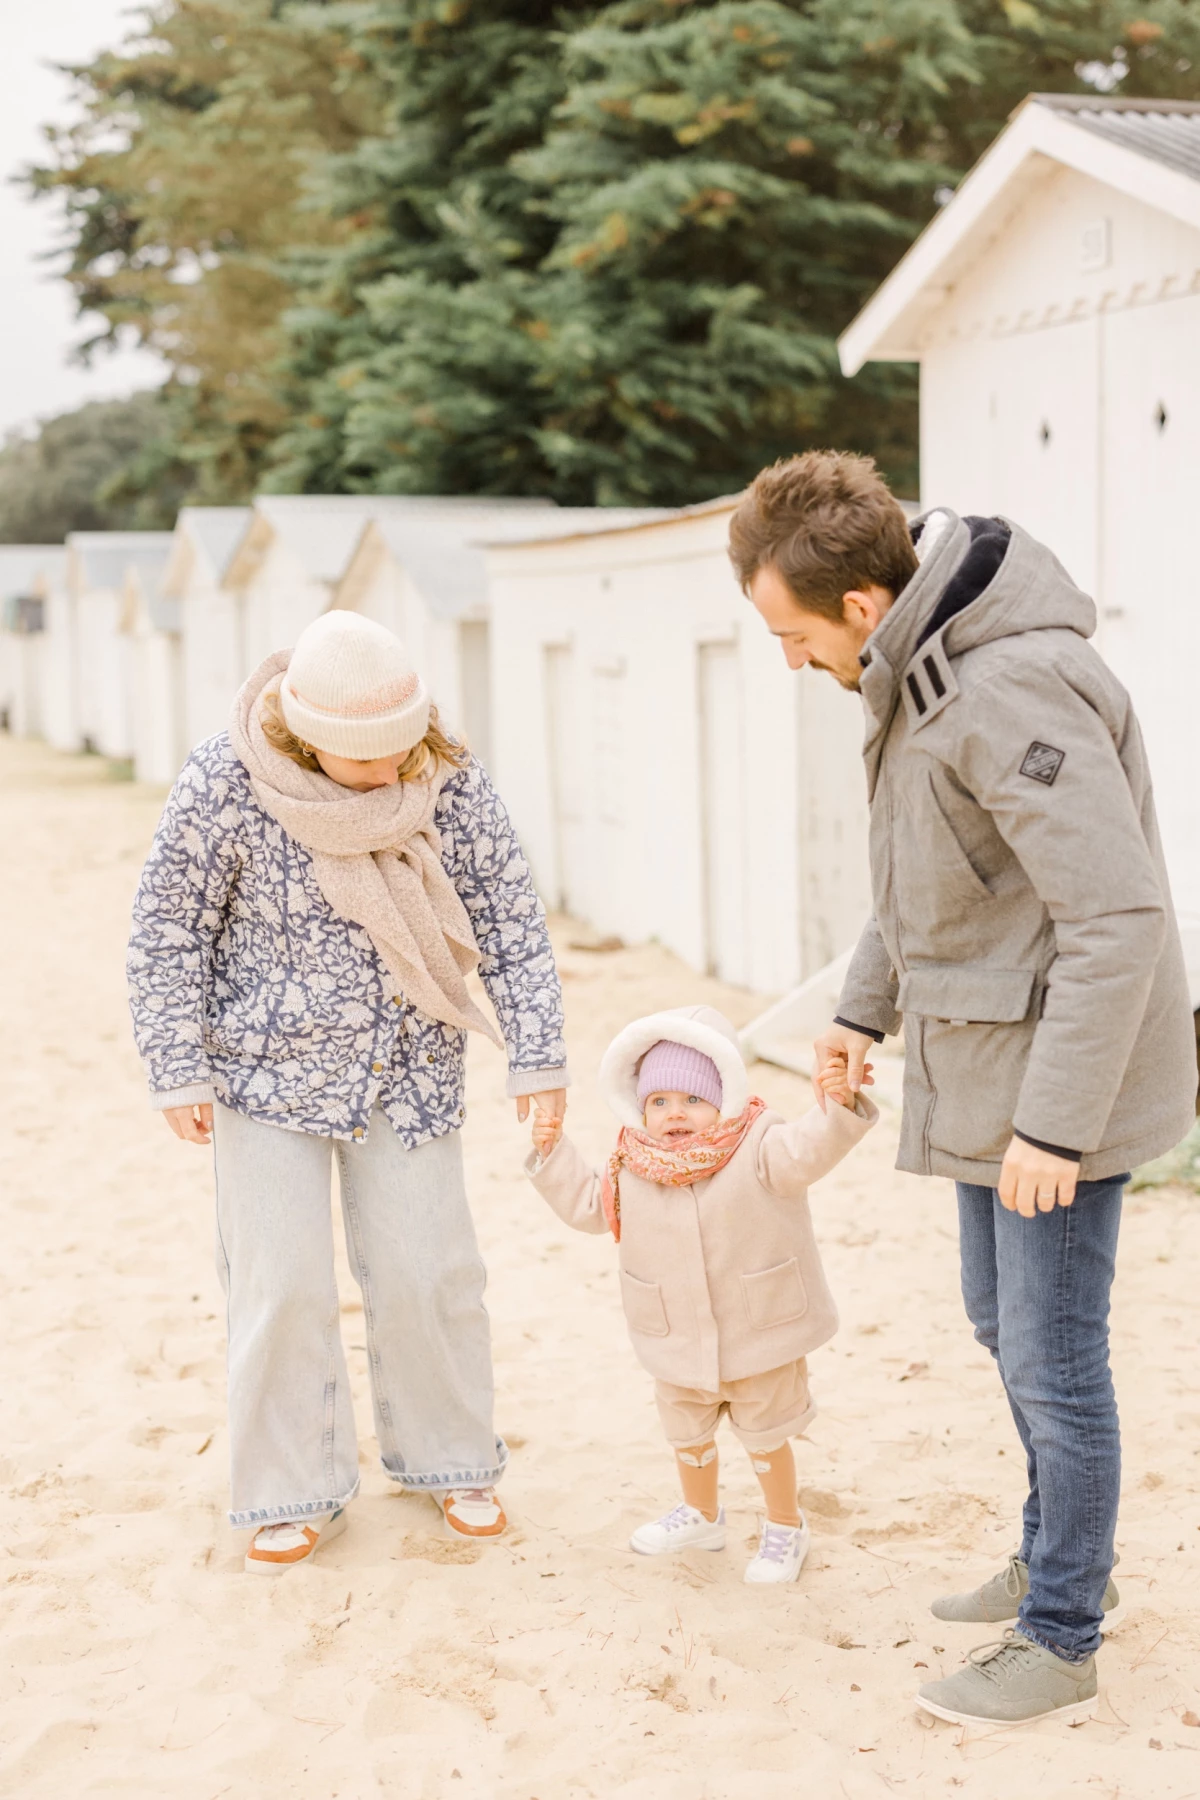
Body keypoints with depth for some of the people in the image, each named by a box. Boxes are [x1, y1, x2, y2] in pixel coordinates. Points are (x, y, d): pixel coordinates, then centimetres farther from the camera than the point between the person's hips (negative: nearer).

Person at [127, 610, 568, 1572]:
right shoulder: (227, 782, -19)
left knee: (426, 1275, 7)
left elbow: (512, 919, -6)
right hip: (269, 1076, -2)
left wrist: (538, 1057, -9)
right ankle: (295, 1495, 18)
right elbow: (168, 933, -10)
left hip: (408, 1077, 2)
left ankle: (448, 1462, 28)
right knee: (281, 1286, 0)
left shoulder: (449, 779, -12)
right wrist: (179, 1073, -10)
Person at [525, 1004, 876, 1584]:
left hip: (759, 1336, -5)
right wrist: (551, 1154, 2)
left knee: (765, 1437, 13)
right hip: (678, 1345, 5)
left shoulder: (757, 1150, -19)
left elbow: (807, 1151, -36)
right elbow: (587, 1205, 10)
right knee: (687, 1435, 24)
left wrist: (836, 1105, -54)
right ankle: (701, 1515, 49)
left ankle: (785, 1527, 36)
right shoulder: (632, 1168, -5)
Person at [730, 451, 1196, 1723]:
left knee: (1051, 1358, 2)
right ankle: (1062, 1559, 40)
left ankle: (1059, 1641, 19)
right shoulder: (913, 672, 5)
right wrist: (867, 1003, 16)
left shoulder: (1014, 690, -27)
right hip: (982, 1069, 10)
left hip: (1061, 1074, -10)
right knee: (1004, 1323, 21)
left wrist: (1055, 1121, -27)